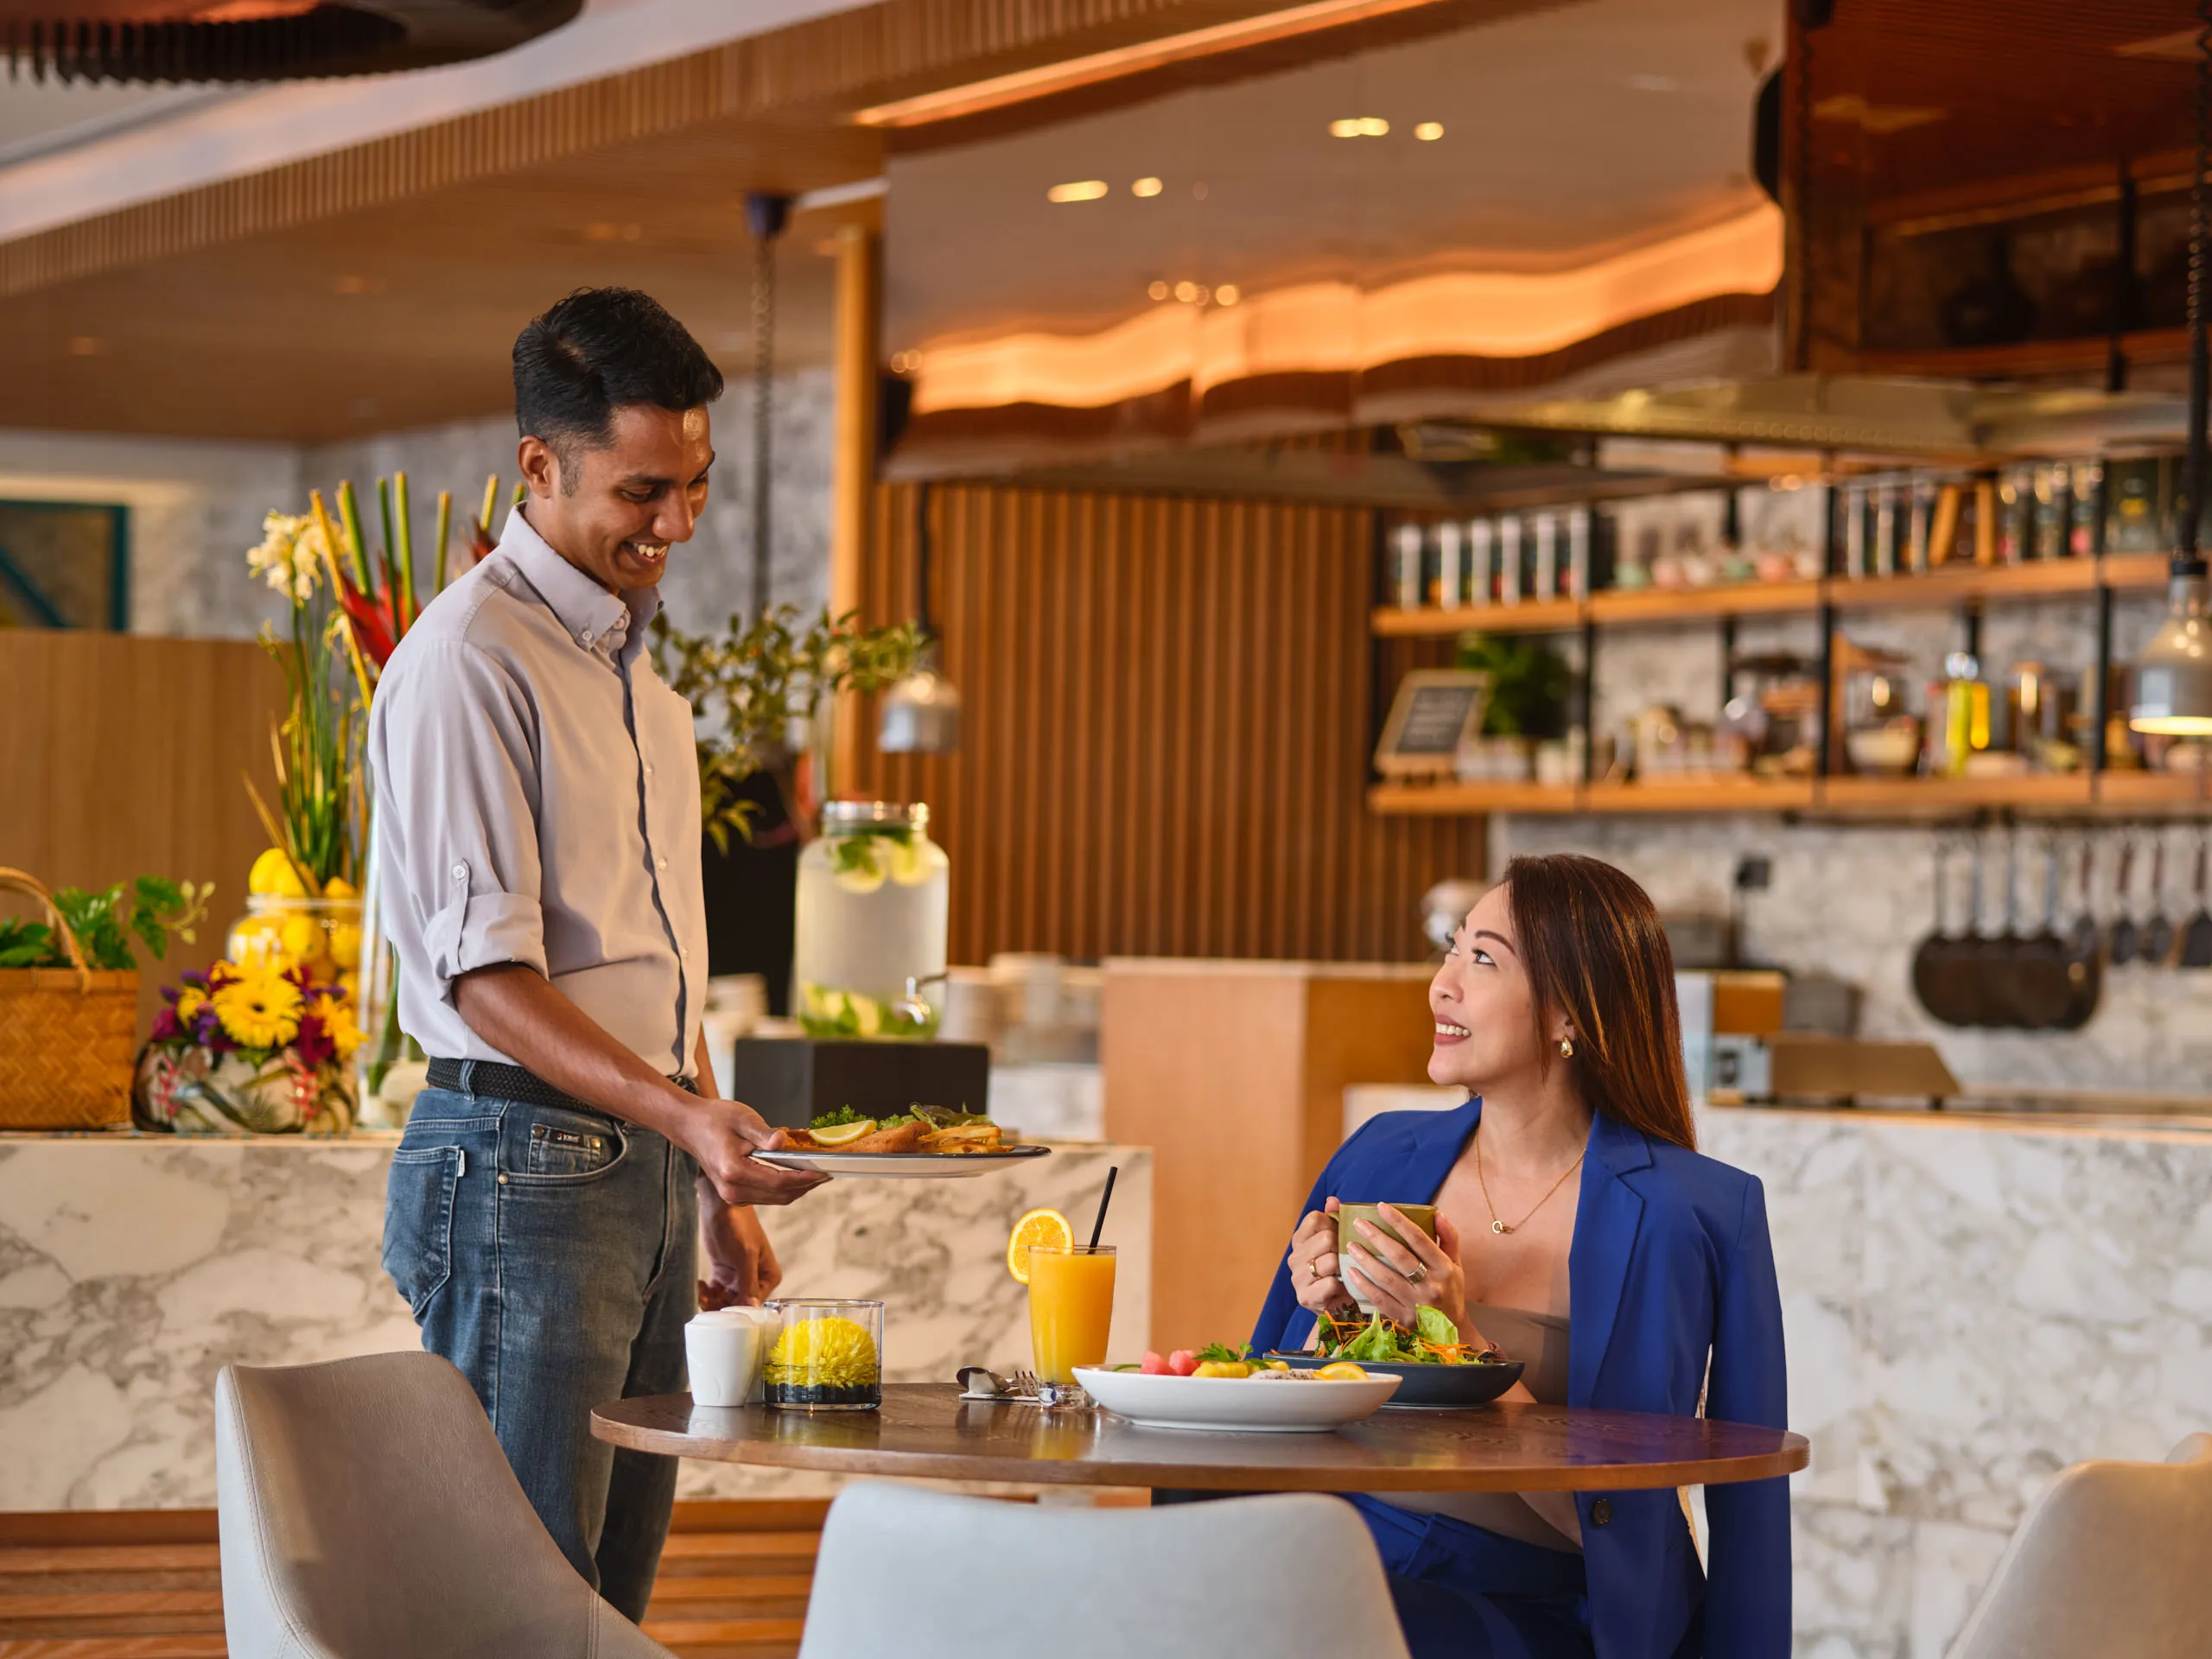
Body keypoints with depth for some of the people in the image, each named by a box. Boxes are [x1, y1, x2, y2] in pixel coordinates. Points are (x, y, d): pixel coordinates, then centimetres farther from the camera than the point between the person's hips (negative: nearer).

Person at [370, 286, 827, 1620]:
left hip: (652, 1168, 9)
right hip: (525, 1167, -9)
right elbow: (486, 976, -19)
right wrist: (686, 1119, -30)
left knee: (615, 1593, 9)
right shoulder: (470, 657, -12)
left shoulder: (634, 661, 17)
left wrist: (718, 1184, 20)